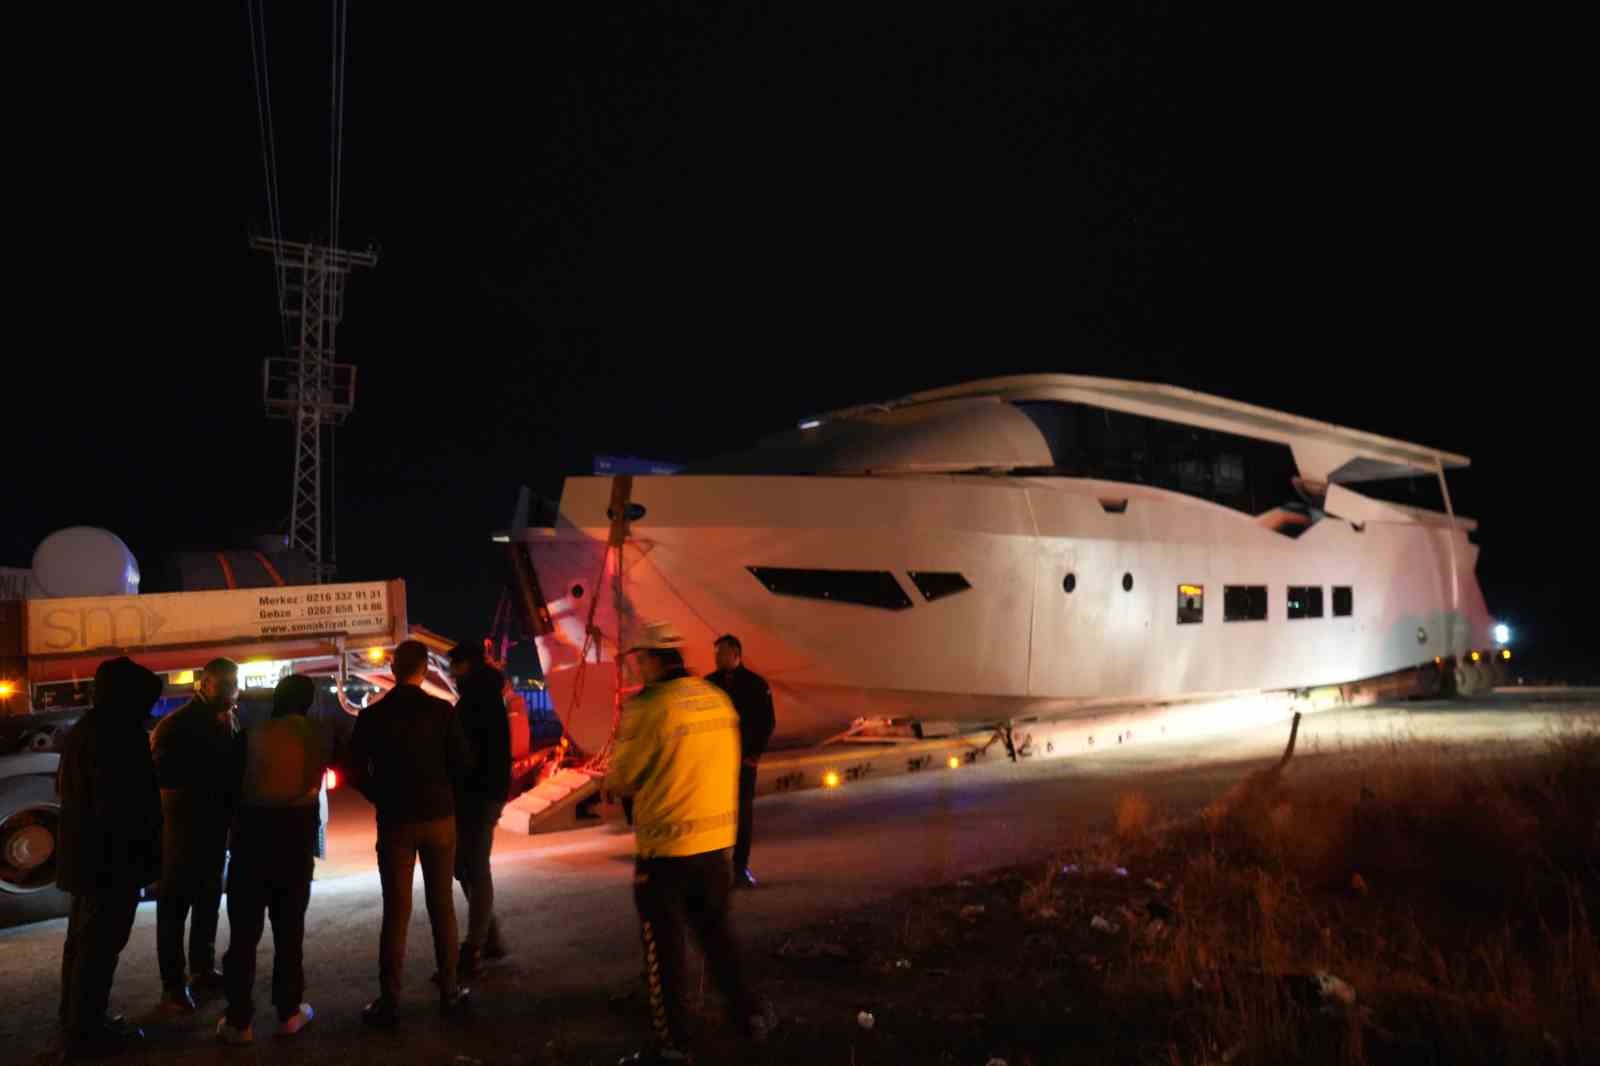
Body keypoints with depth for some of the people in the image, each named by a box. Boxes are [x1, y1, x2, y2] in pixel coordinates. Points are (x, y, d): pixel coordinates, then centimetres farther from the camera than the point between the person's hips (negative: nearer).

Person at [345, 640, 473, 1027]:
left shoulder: (371, 716, -5)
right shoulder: (441, 710, -7)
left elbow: (356, 772, -3)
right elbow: (463, 762, -5)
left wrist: (383, 798, 13)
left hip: (395, 821, 0)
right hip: (439, 817, 0)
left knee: (396, 911, 5)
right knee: (441, 906, 11)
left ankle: (389, 1002, 7)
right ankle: (449, 993, 17)